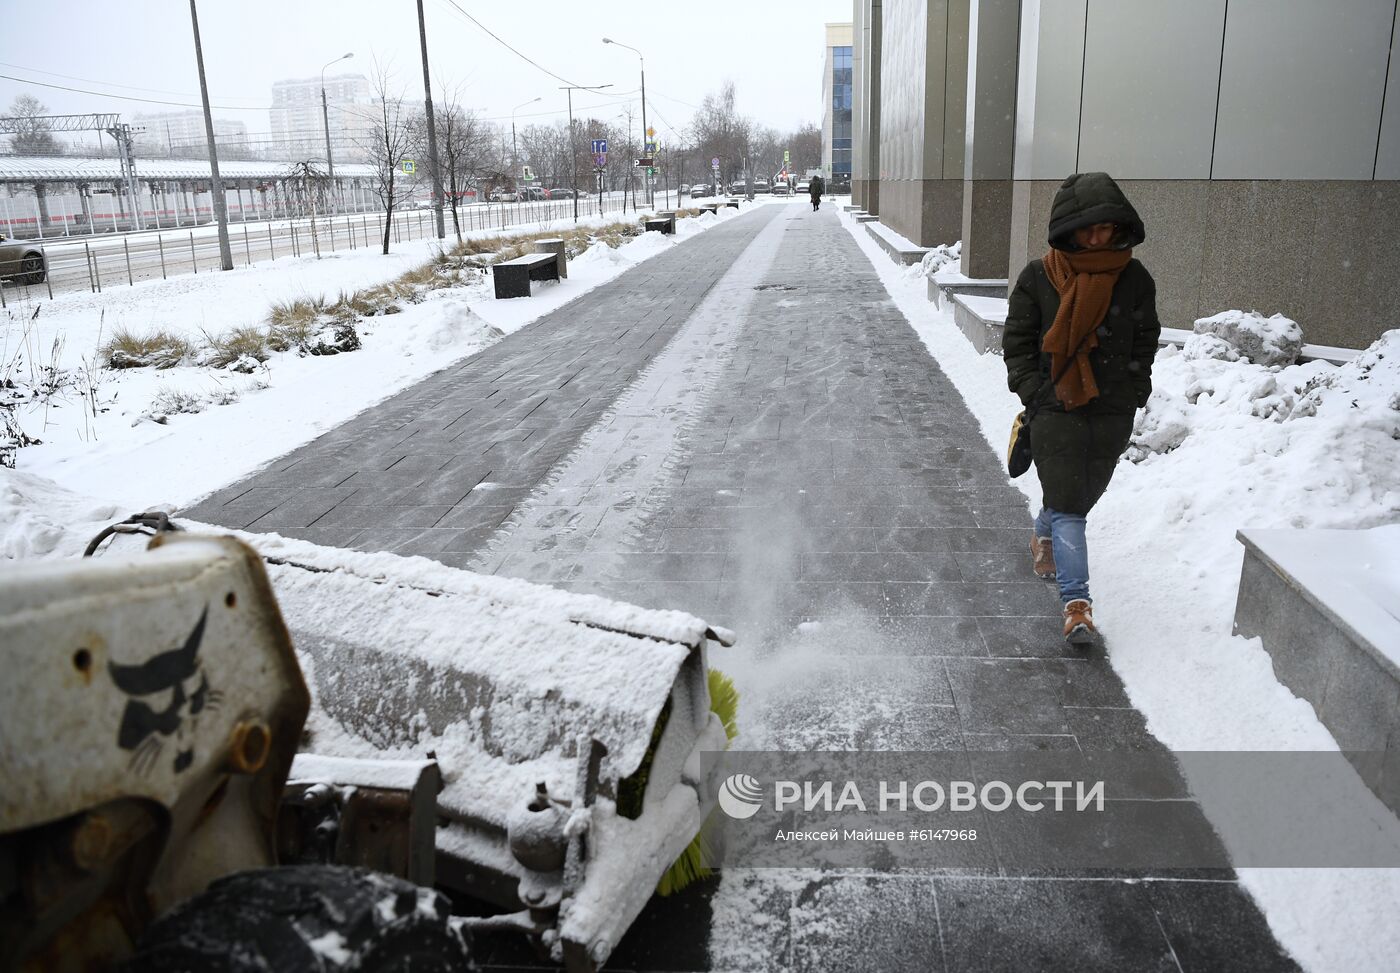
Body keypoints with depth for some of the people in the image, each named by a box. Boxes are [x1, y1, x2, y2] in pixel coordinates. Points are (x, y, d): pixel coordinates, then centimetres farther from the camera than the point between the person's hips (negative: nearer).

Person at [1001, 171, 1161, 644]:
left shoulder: (1135, 279, 2)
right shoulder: (1038, 277, -4)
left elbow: (1145, 343, 11)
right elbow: (1017, 341, 2)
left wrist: (1132, 393, 0)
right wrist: (1034, 393, -8)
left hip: (1113, 415, 3)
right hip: (1055, 411, -3)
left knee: (1081, 497, 17)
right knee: (1068, 508, -7)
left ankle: (1044, 538, 48)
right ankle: (1077, 603, -7)